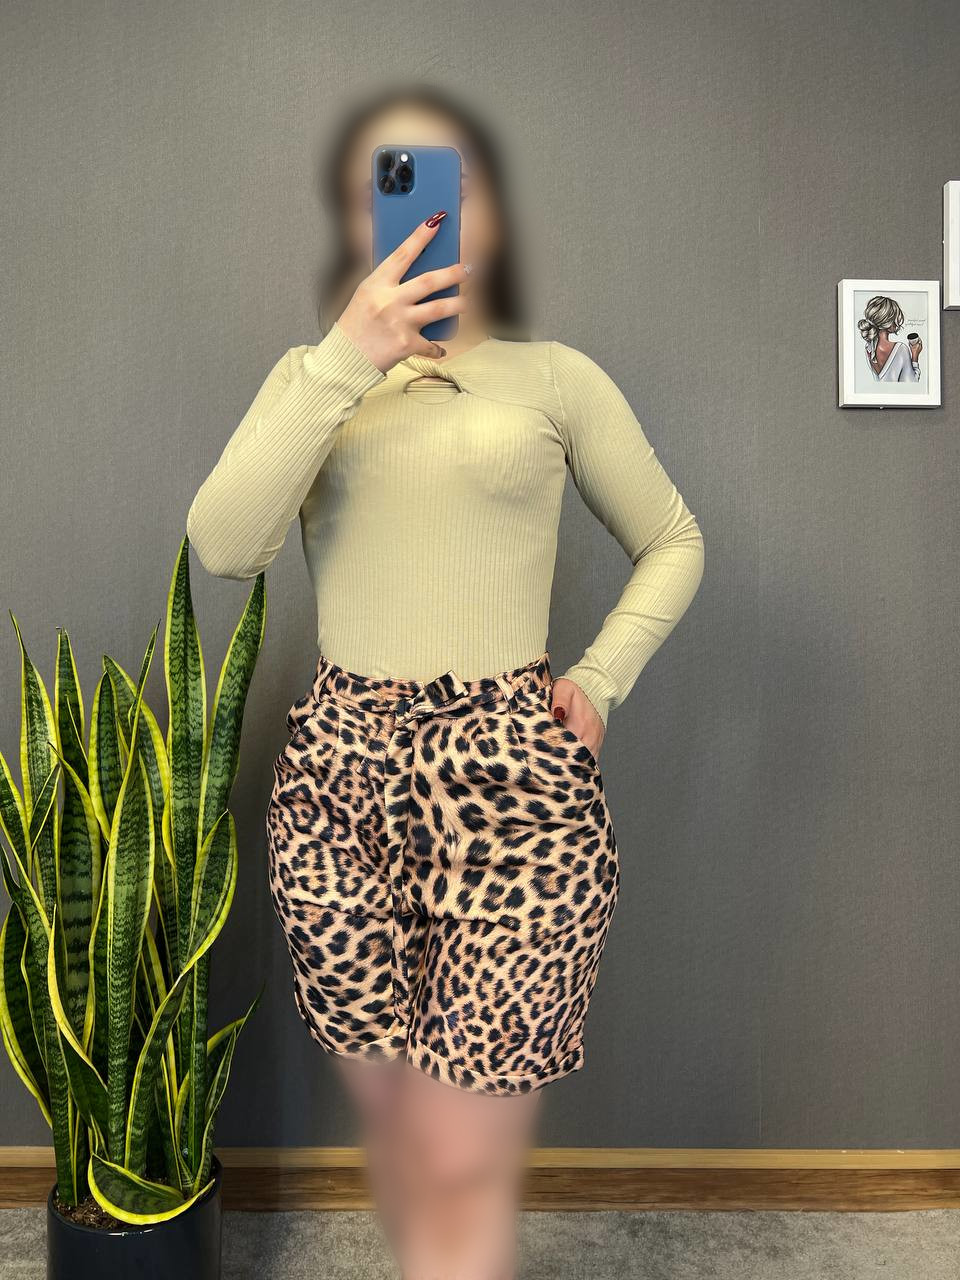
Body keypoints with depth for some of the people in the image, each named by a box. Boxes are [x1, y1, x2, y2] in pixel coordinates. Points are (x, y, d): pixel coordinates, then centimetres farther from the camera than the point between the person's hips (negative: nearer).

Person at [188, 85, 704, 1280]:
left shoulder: (554, 377, 6)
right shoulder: (311, 376, 10)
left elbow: (672, 542, 16)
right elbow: (223, 545, -7)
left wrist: (598, 680, 2)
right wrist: (346, 360, -14)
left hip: (512, 772, -2)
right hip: (338, 766, 3)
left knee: (461, 1163, 0)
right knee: (395, 1122, 15)